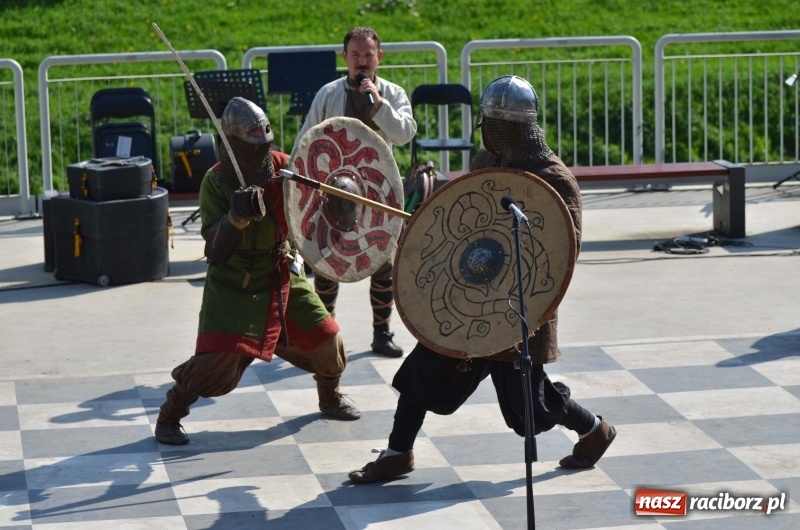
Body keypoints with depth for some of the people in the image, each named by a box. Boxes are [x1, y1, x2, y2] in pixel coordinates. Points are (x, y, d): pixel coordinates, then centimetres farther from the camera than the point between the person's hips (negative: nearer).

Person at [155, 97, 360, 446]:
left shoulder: (281, 166, -7)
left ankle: (330, 396, 36)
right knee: (217, 361, -16)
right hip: (233, 285, -4)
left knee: (325, 340, 6)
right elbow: (216, 250, -24)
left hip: (282, 277, 5)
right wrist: (235, 218, -42)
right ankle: (170, 414, 5)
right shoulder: (216, 182, -18)